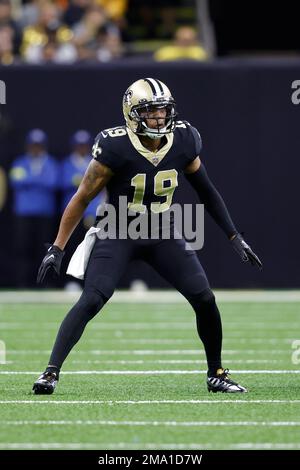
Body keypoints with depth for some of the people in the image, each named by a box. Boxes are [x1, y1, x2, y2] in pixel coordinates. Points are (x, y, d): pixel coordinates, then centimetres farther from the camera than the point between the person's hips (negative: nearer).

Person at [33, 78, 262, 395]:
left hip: (163, 235, 4)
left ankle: (216, 374, 13)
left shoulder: (183, 142, -8)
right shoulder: (116, 148, -21)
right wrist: (57, 249, -15)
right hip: (117, 234, -4)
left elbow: (206, 191, 8)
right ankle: (51, 372, -18)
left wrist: (234, 237, 7)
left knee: (205, 299, -5)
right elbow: (82, 199, -13)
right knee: (91, 301, -21)